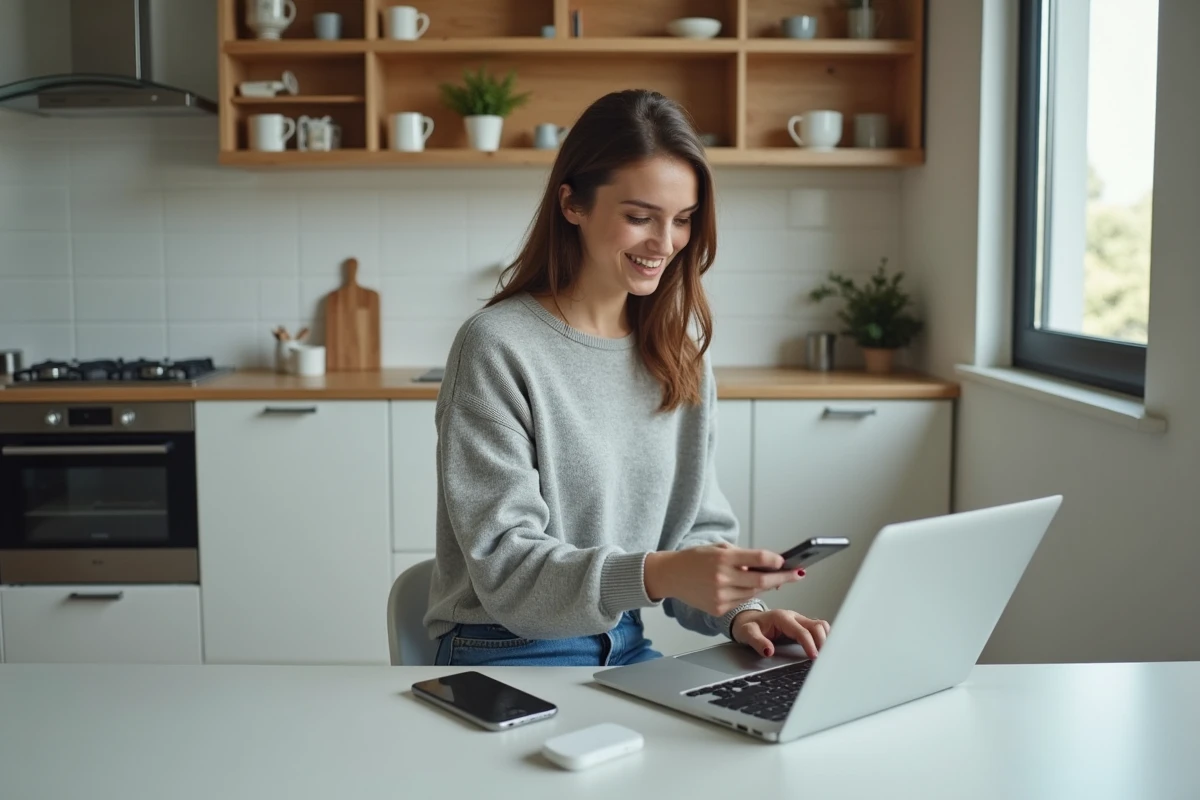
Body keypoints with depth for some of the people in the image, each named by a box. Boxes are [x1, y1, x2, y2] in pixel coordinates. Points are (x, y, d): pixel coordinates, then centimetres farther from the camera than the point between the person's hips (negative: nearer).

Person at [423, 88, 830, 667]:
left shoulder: (679, 351, 7)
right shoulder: (496, 348, -14)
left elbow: (698, 527, 8)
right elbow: (504, 566, -17)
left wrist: (739, 610, -13)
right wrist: (656, 575, -33)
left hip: (628, 649, 6)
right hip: (509, 654, -6)